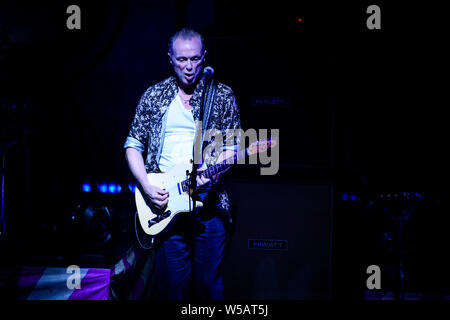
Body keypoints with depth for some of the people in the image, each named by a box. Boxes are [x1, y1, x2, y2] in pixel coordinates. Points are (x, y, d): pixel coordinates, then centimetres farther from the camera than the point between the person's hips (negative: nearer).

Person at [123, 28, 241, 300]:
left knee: (209, 284, 1)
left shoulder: (223, 96, 7)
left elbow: (233, 145, 6)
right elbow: (133, 145, 10)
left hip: (209, 203, -1)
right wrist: (146, 187, -4)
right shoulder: (153, 97, 9)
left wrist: (214, 172, -13)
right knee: (171, 284, 1)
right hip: (165, 204, 1)